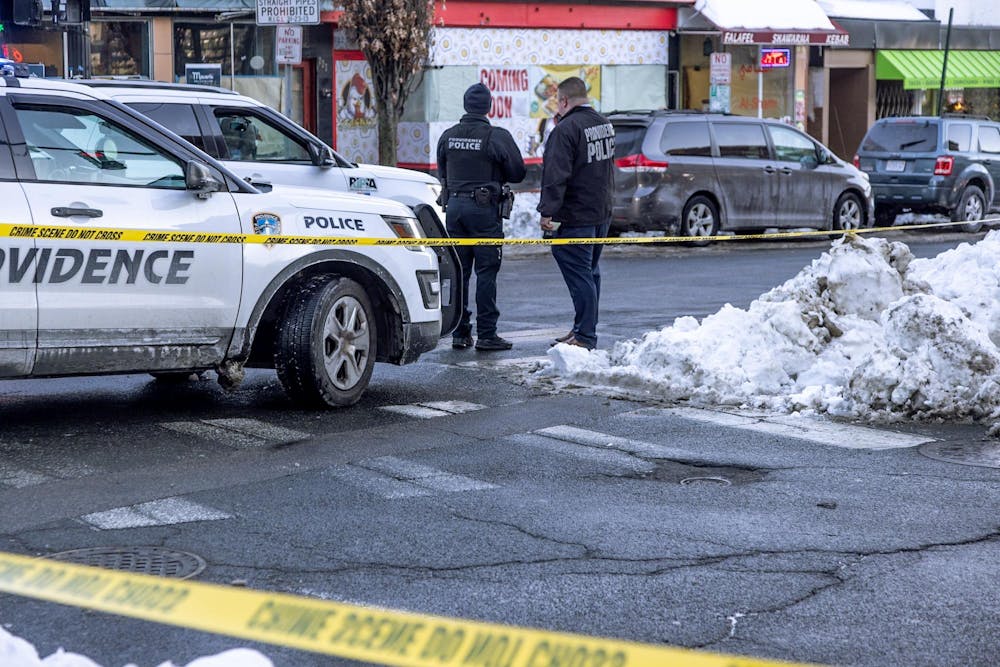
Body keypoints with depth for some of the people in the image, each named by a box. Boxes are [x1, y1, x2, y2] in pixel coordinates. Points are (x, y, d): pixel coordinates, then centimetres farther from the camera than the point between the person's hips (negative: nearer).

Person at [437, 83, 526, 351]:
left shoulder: (448, 136, 5)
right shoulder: (498, 137, -10)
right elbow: (517, 173, -3)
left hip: (454, 205, 5)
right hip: (484, 208, -5)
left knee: (458, 271, 9)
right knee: (486, 272, -2)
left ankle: (459, 333, 12)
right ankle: (486, 335, -3)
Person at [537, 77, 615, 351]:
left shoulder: (565, 129, -18)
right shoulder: (605, 124, 11)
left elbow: (556, 176, -23)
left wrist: (547, 212, -22)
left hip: (575, 217, -9)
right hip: (602, 213, 9)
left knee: (579, 275, -5)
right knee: (590, 271, 17)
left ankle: (585, 336, -4)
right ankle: (584, 329, 26)